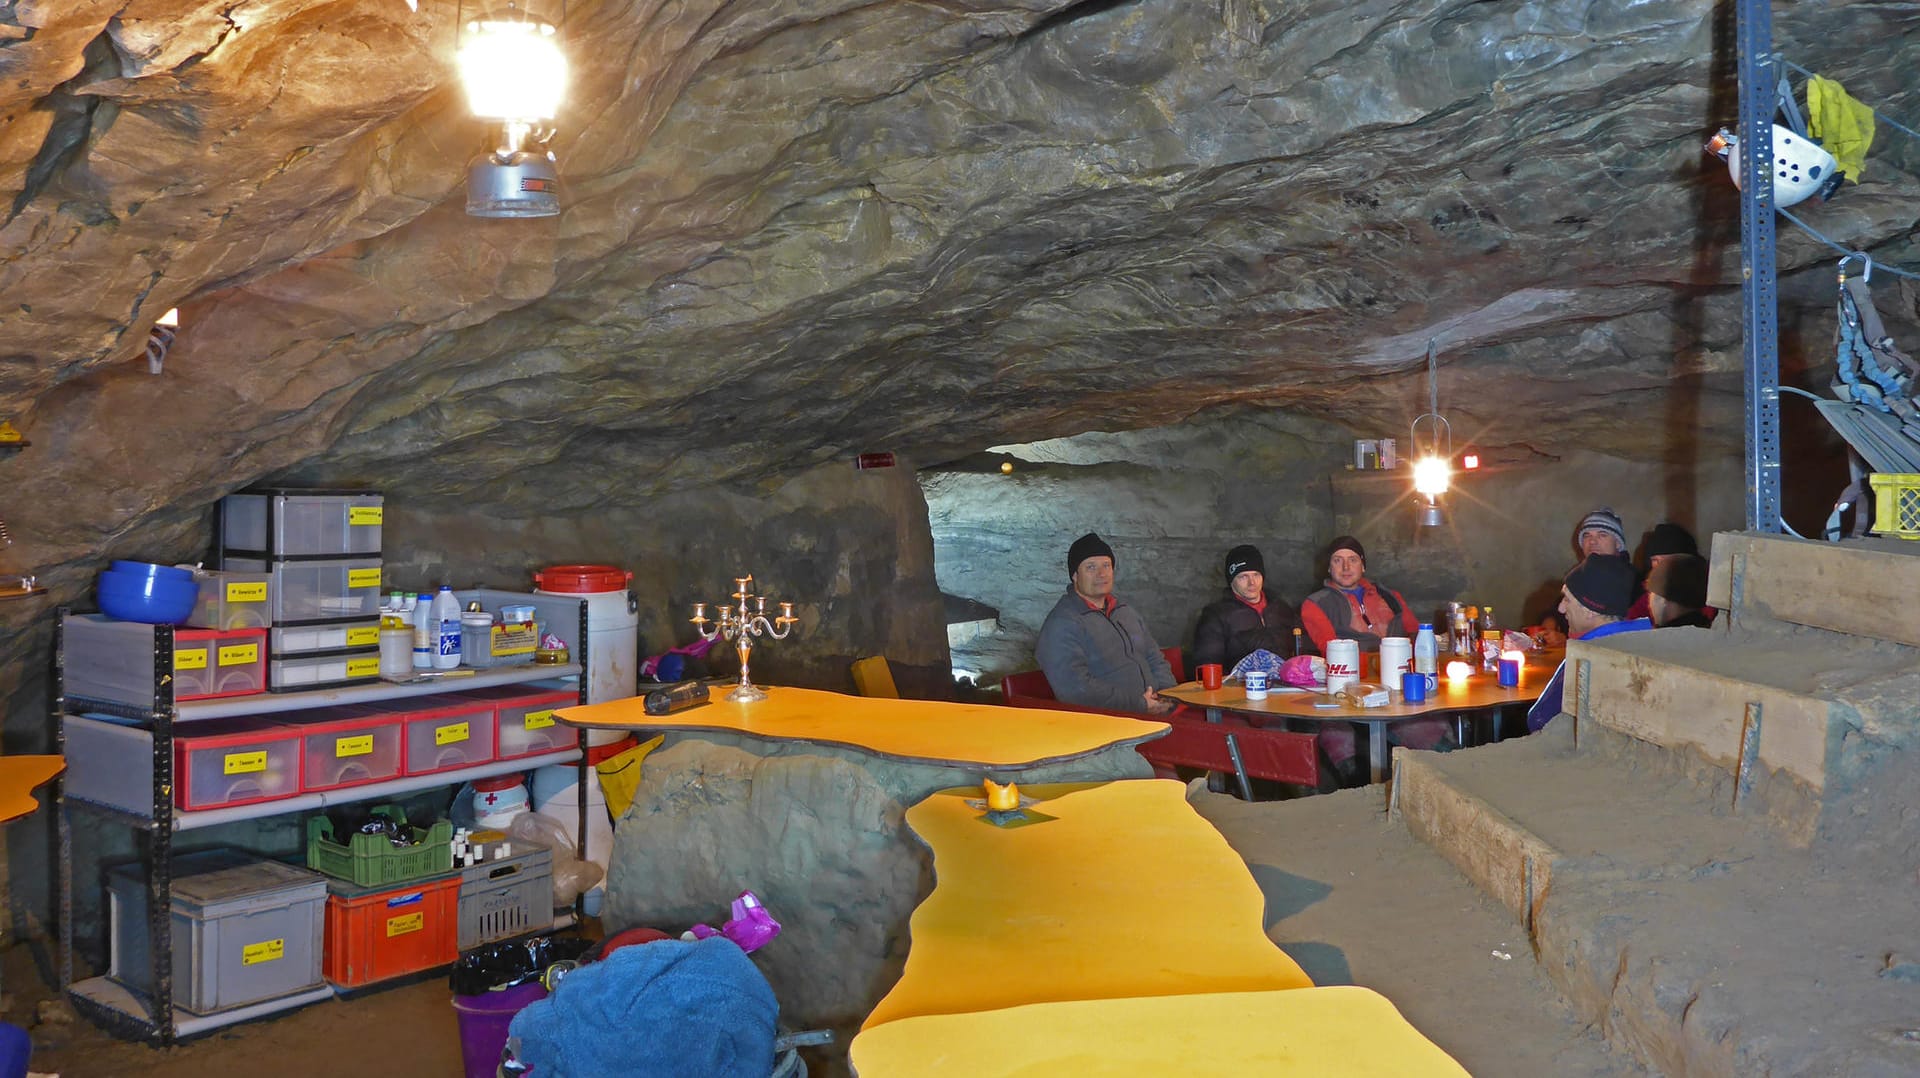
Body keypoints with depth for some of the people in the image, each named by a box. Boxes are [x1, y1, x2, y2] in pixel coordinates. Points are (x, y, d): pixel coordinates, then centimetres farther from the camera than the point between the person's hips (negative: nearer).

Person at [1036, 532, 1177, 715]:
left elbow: (1156, 660, 29)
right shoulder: (1062, 624, -6)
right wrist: (1140, 704, -16)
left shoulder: (1125, 611, 23)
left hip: (1155, 711, 8)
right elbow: (1075, 689, -17)